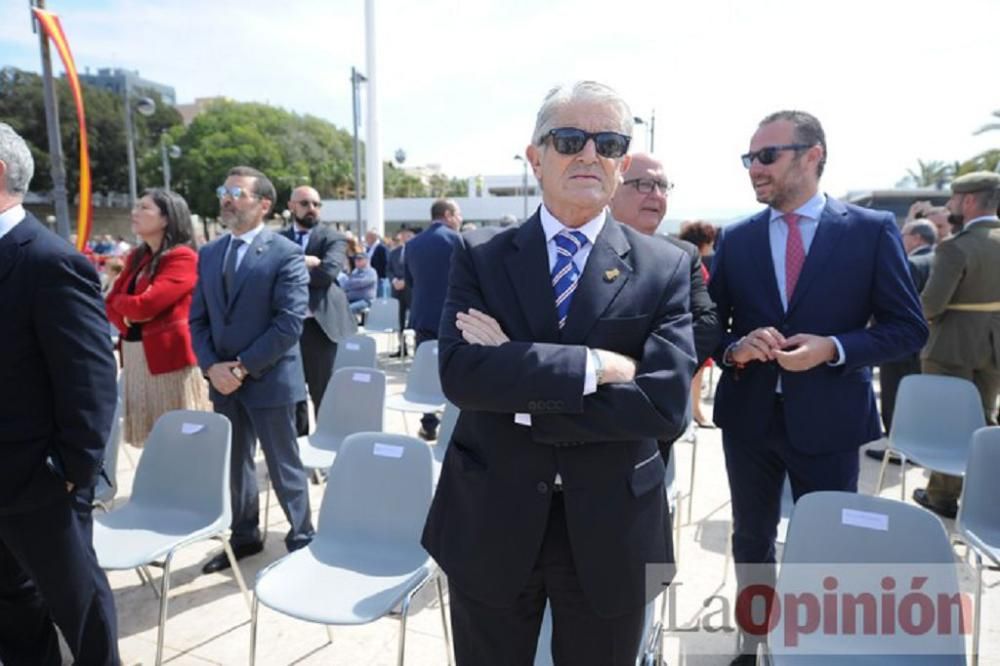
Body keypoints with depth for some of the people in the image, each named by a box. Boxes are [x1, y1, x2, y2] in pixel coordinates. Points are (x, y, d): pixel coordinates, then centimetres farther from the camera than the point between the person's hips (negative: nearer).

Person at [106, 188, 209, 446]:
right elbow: (111, 304, 12)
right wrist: (126, 318, -10)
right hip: (135, 355, 8)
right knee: (151, 437, 13)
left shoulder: (183, 258, -13)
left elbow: (145, 305, -21)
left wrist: (120, 301, 0)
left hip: (169, 357, -8)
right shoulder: (136, 257, 14)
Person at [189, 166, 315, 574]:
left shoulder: (286, 254, -10)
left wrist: (243, 366, -17)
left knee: (284, 467, 6)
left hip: (269, 380, -6)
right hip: (222, 380, 6)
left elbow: (290, 324, -17)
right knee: (234, 464, 17)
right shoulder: (209, 254, 10)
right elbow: (198, 319, 9)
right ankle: (244, 536, 36)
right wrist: (212, 367, -6)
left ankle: (301, 542, 24)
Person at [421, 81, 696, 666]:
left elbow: (665, 405, -17)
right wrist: (595, 365, -23)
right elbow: (460, 373, -18)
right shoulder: (479, 255, -3)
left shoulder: (666, 268, -5)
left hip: (609, 534, 0)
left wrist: (517, 386, -19)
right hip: (490, 525, 1)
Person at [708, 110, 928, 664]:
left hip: (828, 420, -2)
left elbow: (908, 328, -4)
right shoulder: (735, 239, 2)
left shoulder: (872, 229, -4)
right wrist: (736, 348, -17)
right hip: (747, 416, 3)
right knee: (751, 539, 18)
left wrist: (833, 348, -19)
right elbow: (709, 325, 5)